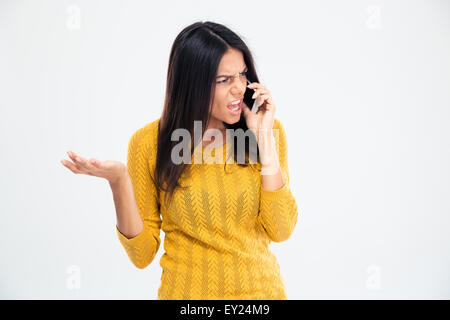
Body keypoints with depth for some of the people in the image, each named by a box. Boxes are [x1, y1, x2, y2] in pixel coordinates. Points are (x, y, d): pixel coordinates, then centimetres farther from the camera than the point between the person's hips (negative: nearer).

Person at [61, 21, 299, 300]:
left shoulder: (270, 130, -8)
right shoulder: (149, 143, -12)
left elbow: (280, 231, -13)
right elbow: (142, 254, -10)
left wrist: (264, 138, -17)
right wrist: (119, 182, -25)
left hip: (262, 287, 2)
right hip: (187, 291, -1)